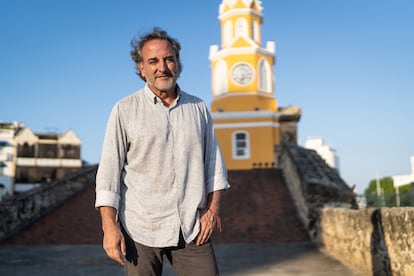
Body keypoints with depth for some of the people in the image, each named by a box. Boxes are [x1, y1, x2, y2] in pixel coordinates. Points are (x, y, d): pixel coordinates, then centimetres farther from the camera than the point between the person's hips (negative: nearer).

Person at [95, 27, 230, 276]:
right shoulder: (125, 110, 1)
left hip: (192, 228, 2)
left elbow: (214, 162, 13)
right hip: (141, 229, -2)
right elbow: (109, 169, -3)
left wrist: (213, 208, 2)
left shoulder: (199, 108, 10)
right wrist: (109, 226, -9)